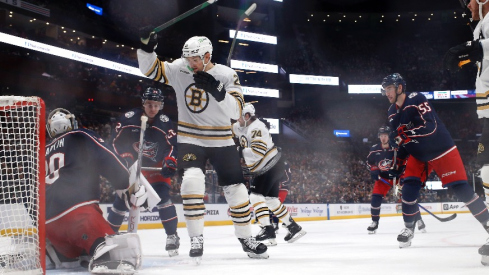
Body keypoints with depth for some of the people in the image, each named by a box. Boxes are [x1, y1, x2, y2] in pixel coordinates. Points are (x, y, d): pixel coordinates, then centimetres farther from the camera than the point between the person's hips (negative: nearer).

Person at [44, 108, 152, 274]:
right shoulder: (81, 137, 13)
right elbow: (107, 161, -4)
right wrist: (130, 186, -6)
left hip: (48, 222, 7)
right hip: (77, 209, -7)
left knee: (72, 252, 28)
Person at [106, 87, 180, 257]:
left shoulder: (165, 122, -14)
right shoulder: (129, 118, -14)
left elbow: (172, 144, -15)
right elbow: (118, 141, -7)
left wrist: (170, 162, -29)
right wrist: (126, 157, -18)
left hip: (156, 166, -1)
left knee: (163, 196, -18)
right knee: (122, 198, 0)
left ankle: (172, 235, -10)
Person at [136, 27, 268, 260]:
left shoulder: (226, 75, -9)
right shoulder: (179, 70, -3)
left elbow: (236, 110, -17)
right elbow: (151, 70, 1)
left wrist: (216, 91, -31)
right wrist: (146, 47, -16)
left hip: (221, 140, 0)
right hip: (190, 138, 0)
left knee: (236, 188, 3)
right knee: (192, 180, -24)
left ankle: (245, 238, 22)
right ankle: (196, 238, -12)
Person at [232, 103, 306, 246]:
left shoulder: (257, 128, -22)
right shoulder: (241, 127, 9)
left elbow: (258, 152, -31)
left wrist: (241, 151, -20)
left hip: (272, 167, -10)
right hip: (263, 170, 10)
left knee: (256, 195, -16)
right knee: (271, 200, 13)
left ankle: (268, 229, -20)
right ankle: (294, 227, 23)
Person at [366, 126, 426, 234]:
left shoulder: (396, 148, -17)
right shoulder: (375, 149, -4)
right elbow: (369, 161, 13)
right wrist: (373, 171, -4)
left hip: (398, 176, -3)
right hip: (382, 177, 3)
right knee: (375, 198, -10)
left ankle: (419, 220, 0)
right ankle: (374, 222, 6)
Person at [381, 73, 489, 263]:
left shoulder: (416, 100, -22)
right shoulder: (392, 113, 2)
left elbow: (430, 126, -31)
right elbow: (400, 139, 12)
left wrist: (405, 133, -41)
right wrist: (398, 163, 6)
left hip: (442, 151, -7)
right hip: (418, 155, 7)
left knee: (460, 188, -11)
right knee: (409, 186, -7)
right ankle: (409, 228, 7)